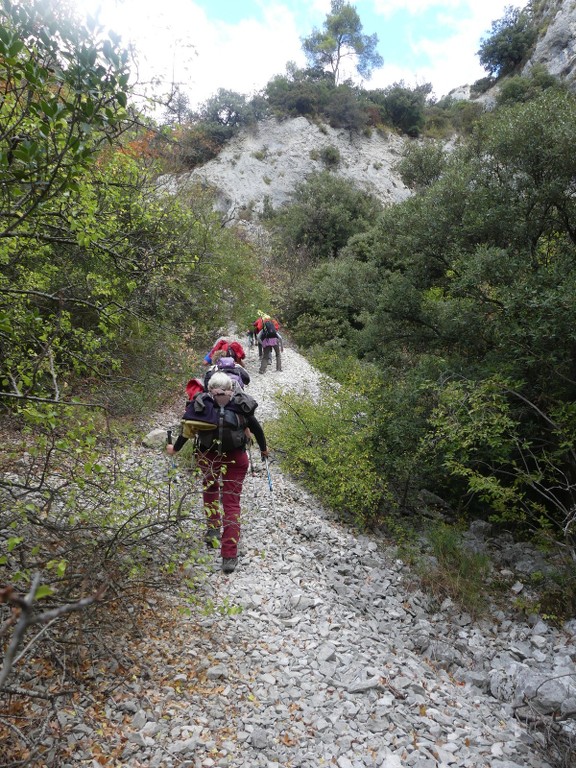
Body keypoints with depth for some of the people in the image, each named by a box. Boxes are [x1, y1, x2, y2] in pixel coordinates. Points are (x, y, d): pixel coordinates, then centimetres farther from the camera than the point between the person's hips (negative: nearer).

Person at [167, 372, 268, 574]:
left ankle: (213, 528, 27)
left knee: (209, 488, 31)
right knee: (232, 504, 7)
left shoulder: (200, 404, -2)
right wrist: (263, 449, 24)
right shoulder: (241, 404, -1)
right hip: (235, 459, 0)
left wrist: (175, 449, 20)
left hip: (207, 457, 0)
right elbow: (256, 428, 7)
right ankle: (229, 555, 4)